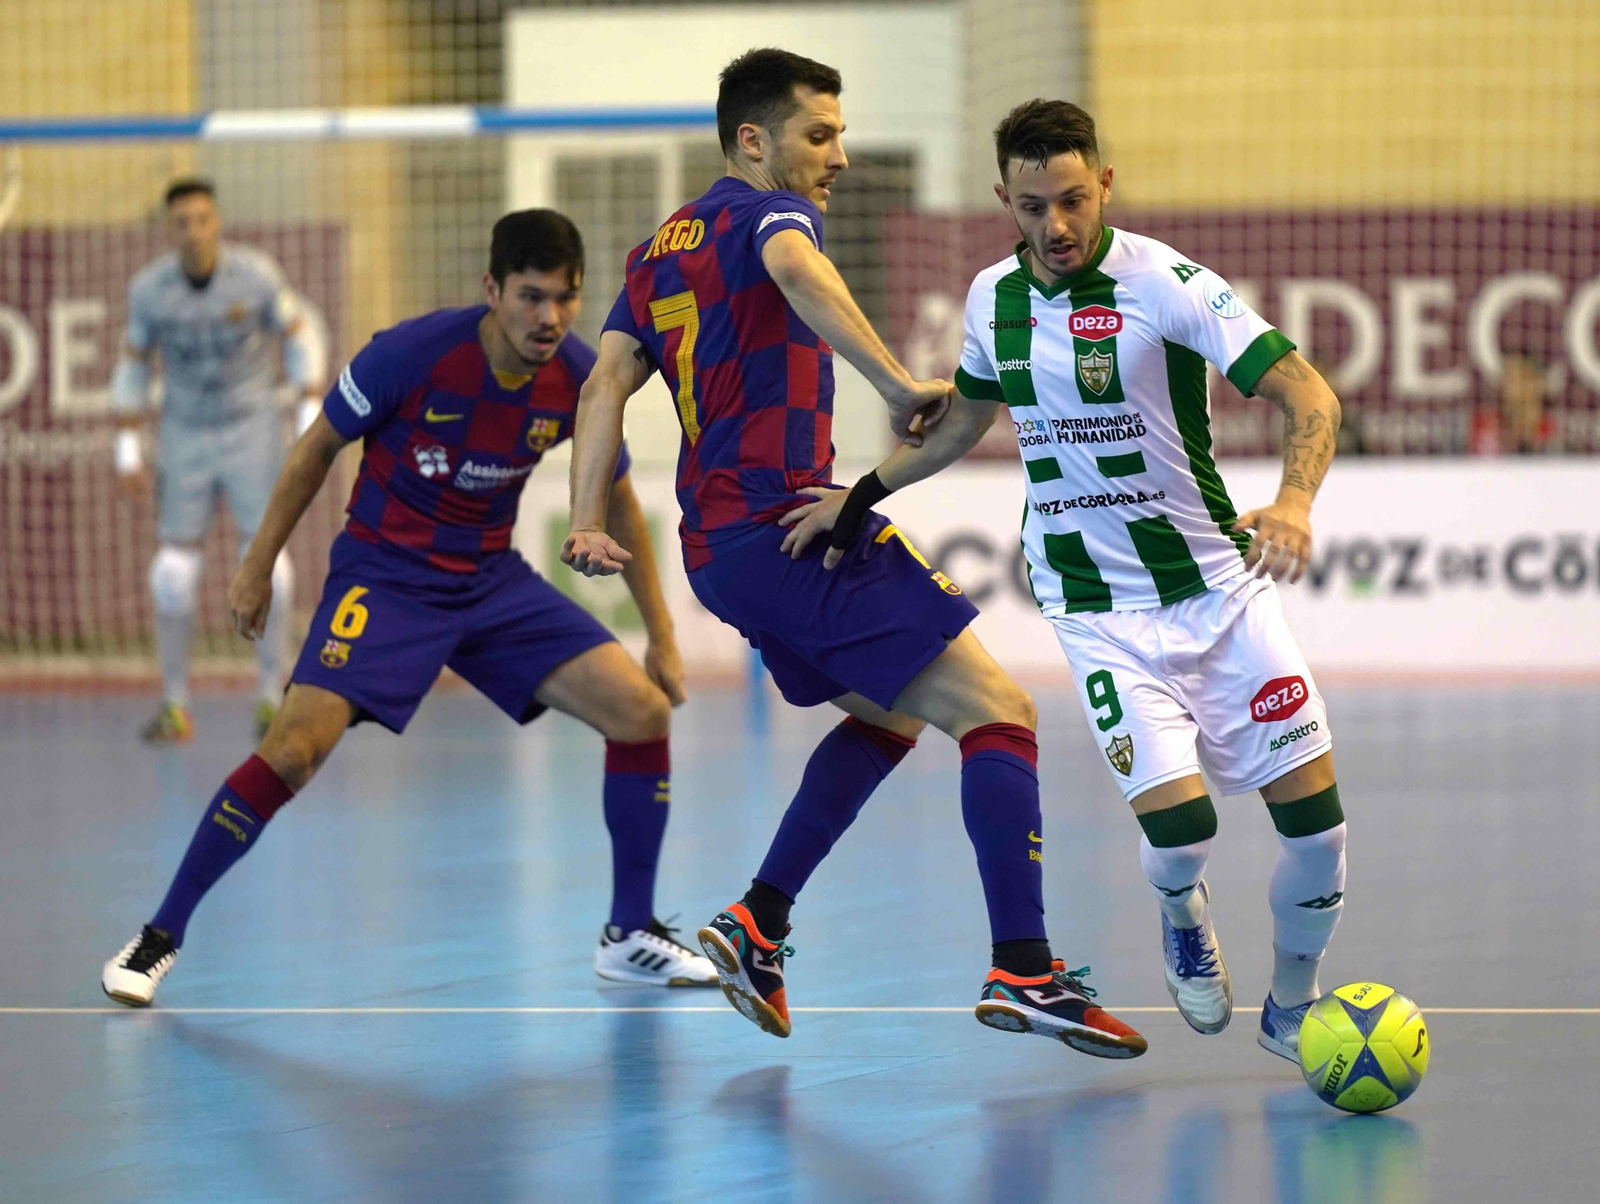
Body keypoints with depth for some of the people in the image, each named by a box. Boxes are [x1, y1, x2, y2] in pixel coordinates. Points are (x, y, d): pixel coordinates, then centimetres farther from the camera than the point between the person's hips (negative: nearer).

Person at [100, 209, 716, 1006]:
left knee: (643, 711, -9)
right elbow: (319, 447, -5)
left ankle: (630, 937, 7)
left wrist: (661, 635, 10)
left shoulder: (580, 380, -9)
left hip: (493, 581, 4)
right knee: (295, 747, -23)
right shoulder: (413, 354, -21)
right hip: (383, 574, -4)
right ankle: (159, 939, -9)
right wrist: (258, 566, -2)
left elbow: (616, 500, 8)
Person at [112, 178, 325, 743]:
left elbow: (300, 341, -4)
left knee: (265, 560, -11)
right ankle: (175, 707, 6)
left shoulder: (256, 272, -17)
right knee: (173, 571, -5)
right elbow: (131, 369, 0)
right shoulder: (149, 286, -12)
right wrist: (127, 455, -2)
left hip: (253, 430, -1)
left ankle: (272, 698, 1)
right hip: (186, 436, 1)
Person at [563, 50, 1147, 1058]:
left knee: (889, 715, 27)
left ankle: (757, 928, 17)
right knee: (998, 712, -11)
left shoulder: (662, 249, 20)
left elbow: (607, 383, 12)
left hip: (719, 548, 9)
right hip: (792, 525, -9)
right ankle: (1024, 973, -21)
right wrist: (897, 381, -38)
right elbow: (795, 267, -29)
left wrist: (589, 523, 3)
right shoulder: (766, 211, -4)